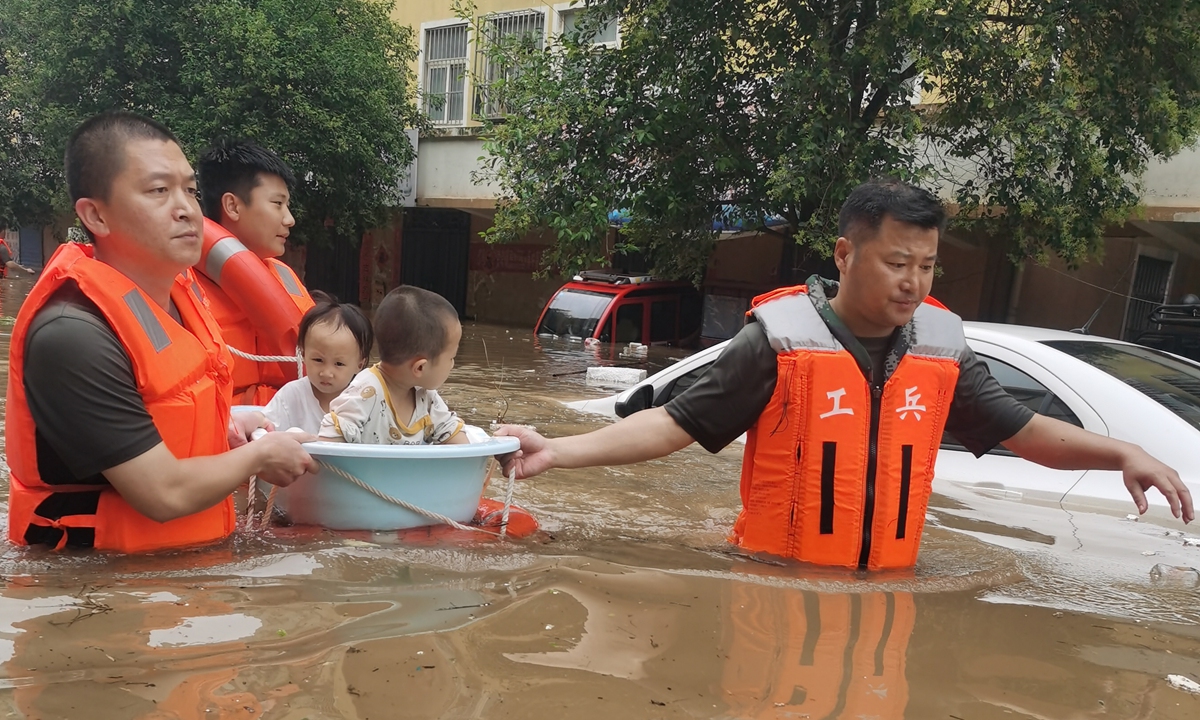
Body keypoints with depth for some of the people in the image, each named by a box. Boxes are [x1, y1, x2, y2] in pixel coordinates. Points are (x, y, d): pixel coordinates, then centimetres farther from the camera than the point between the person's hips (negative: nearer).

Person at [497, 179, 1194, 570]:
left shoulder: (942, 348, -1)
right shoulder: (779, 339, -16)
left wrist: (1122, 452, -4)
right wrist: (558, 450, -25)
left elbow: (1023, 429, 11)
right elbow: (675, 424, -16)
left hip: (887, 586, 4)